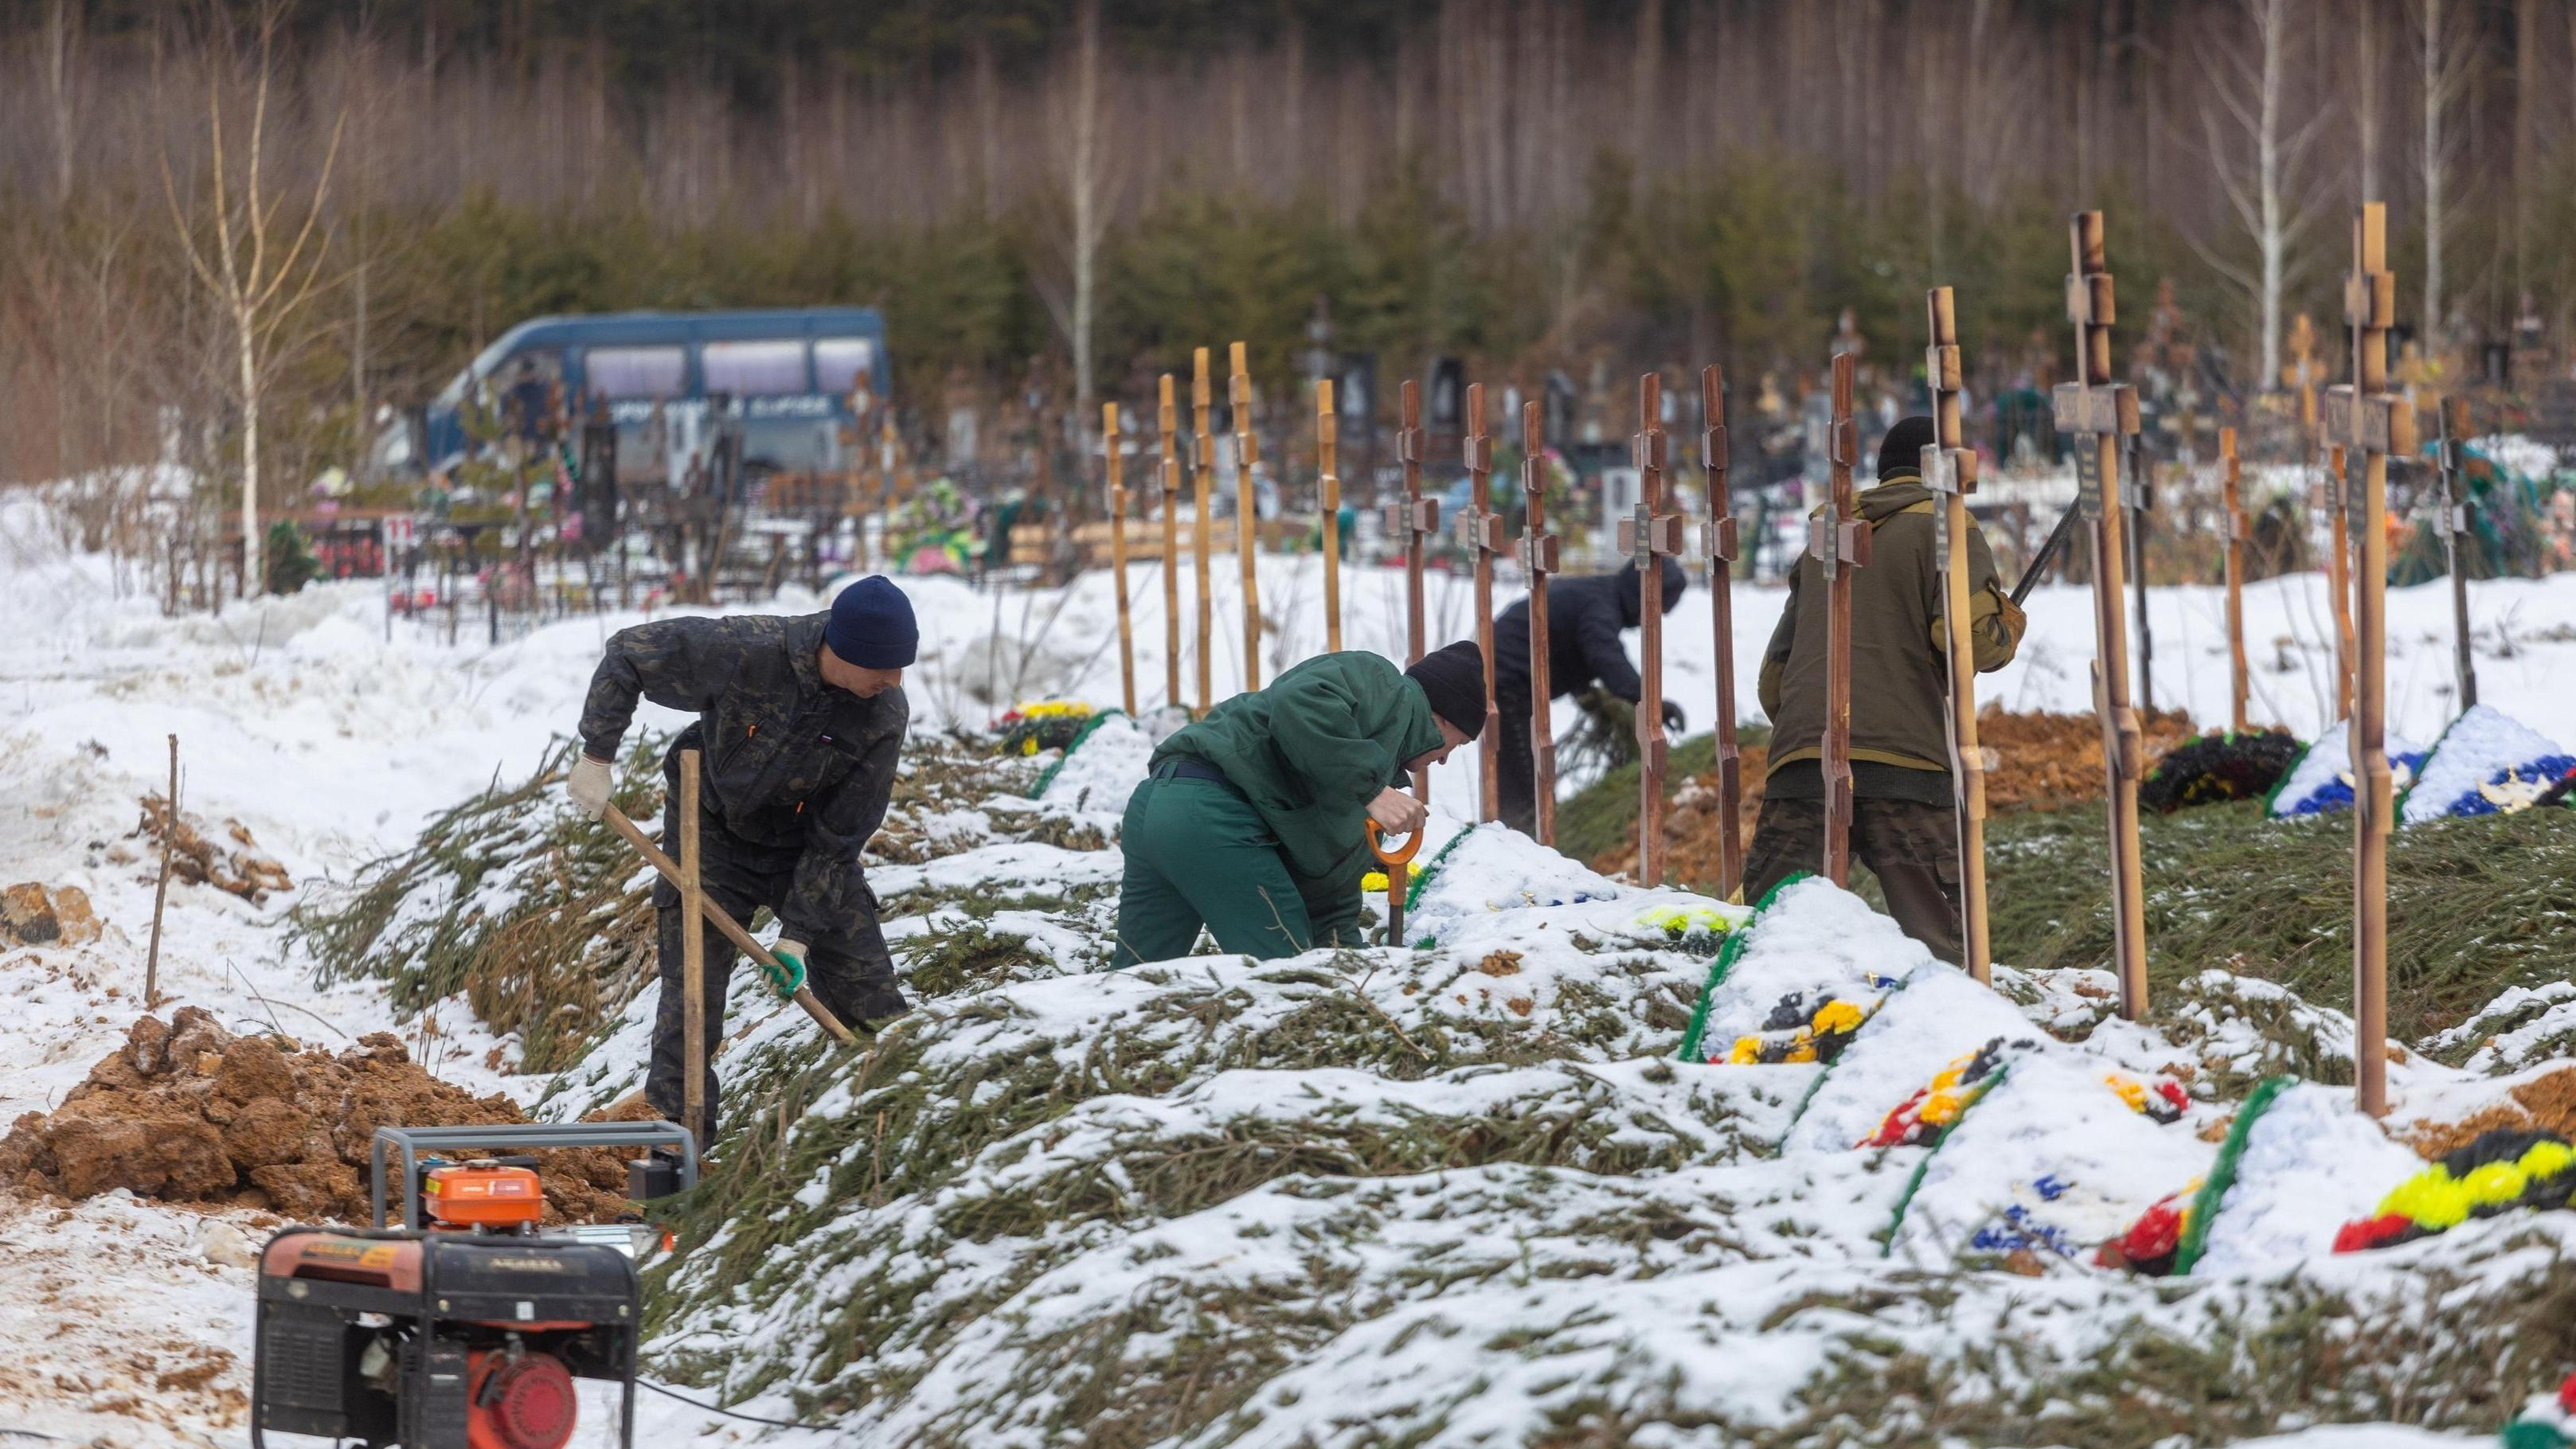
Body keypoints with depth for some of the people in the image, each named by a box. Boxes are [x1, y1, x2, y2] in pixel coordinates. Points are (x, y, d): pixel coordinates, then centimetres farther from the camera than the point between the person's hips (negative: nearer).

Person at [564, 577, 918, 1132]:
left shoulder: (885, 716, -23)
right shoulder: (744, 651, -31)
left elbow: (838, 837, -16)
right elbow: (628, 654, -17)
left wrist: (799, 933, -17)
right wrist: (596, 756, -18)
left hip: (804, 845, 2)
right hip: (711, 831, -2)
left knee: (870, 1000, -2)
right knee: (693, 988, -4)